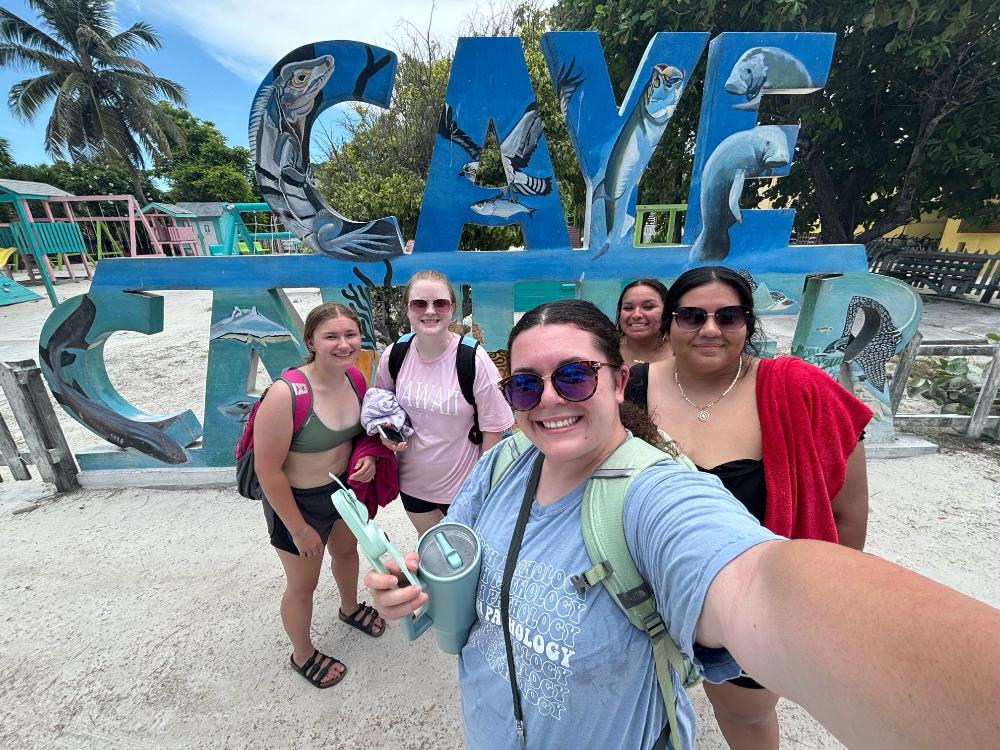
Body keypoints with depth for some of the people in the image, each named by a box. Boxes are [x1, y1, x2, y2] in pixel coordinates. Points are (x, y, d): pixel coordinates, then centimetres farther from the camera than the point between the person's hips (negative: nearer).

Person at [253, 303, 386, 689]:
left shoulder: (354, 377, -13)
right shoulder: (286, 394, -33)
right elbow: (267, 469, -24)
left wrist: (368, 456, -15)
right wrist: (299, 529, -15)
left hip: (344, 486, 6)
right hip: (298, 501, -6)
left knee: (346, 550, 31)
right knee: (302, 586, 19)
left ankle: (350, 607, 65)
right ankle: (303, 655, 52)